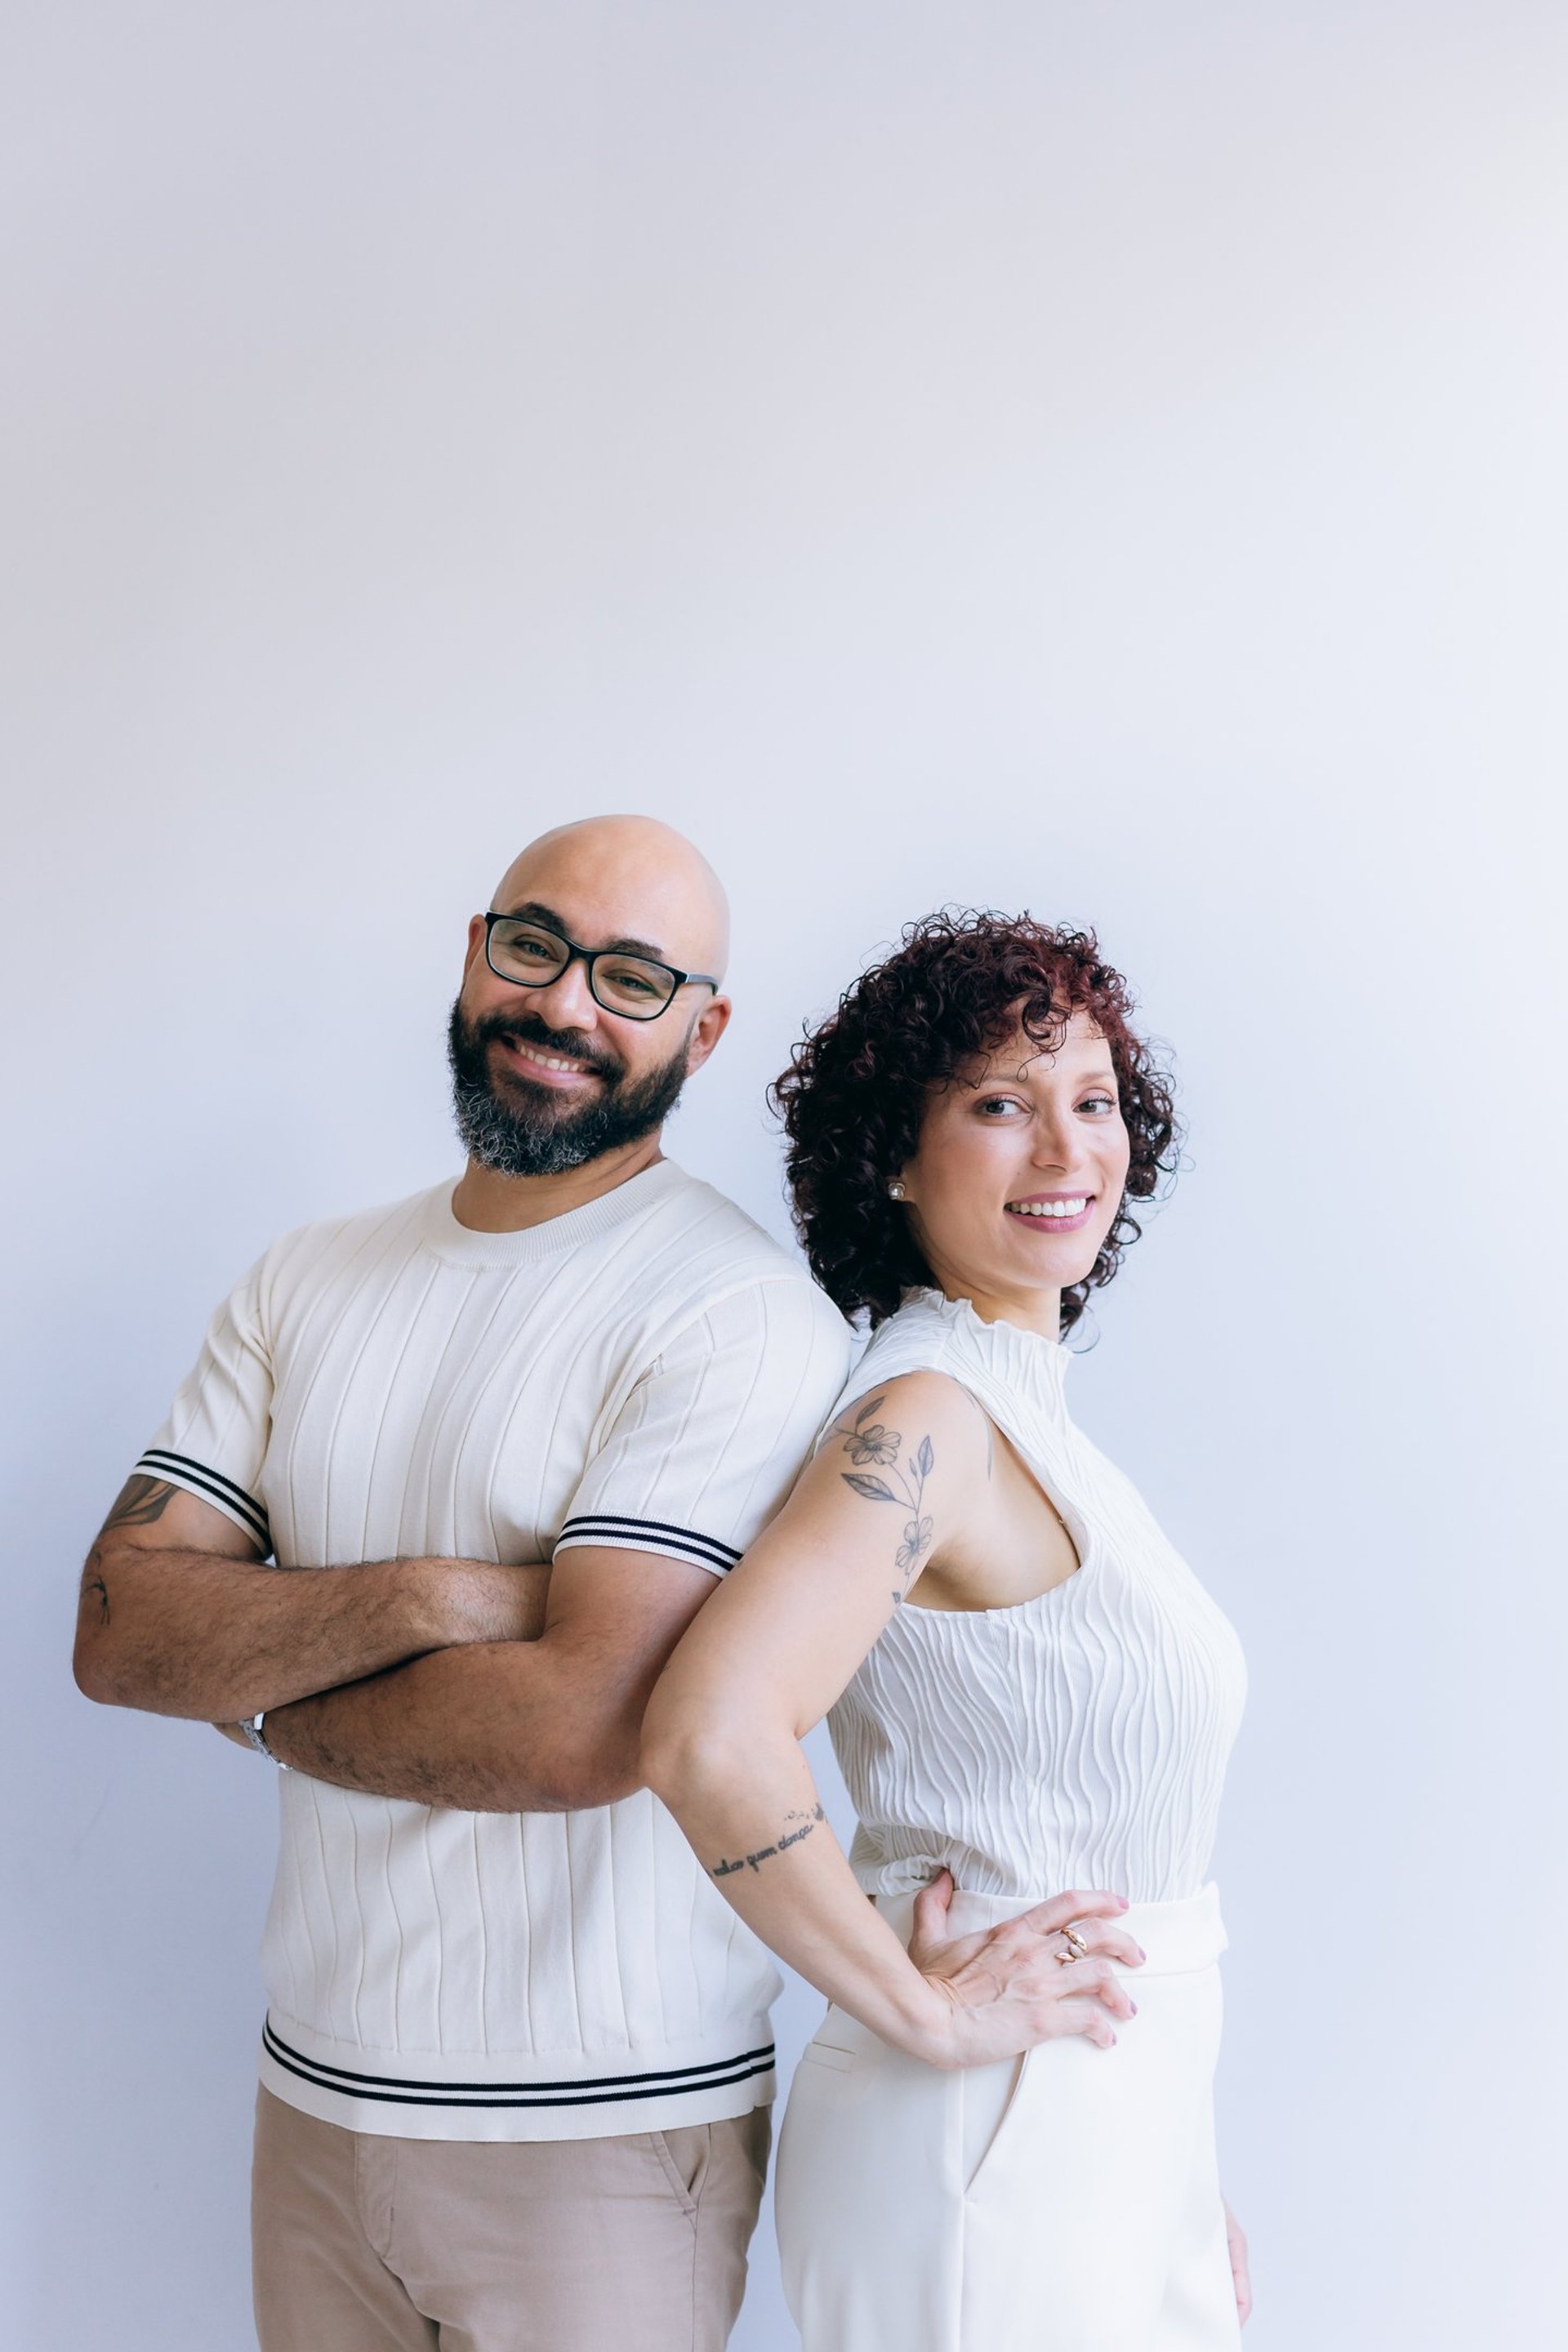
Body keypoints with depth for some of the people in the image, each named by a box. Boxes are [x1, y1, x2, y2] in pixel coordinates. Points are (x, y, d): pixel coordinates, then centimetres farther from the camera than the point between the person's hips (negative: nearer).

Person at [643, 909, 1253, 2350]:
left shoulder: (1020, 1412, 8)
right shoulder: (928, 1417, -19)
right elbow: (711, 1739, -34)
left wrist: (1188, 2180, 16)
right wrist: (929, 2014, -21)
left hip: (1114, 2147, 8)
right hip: (993, 2156, -8)